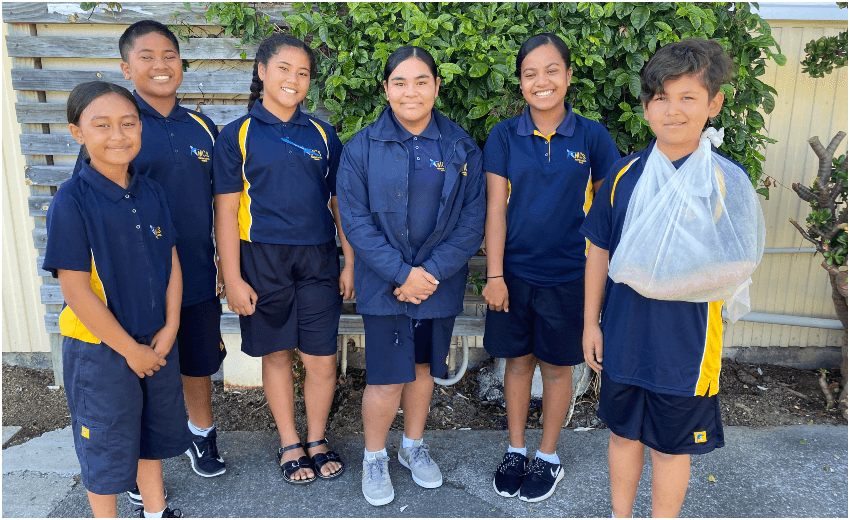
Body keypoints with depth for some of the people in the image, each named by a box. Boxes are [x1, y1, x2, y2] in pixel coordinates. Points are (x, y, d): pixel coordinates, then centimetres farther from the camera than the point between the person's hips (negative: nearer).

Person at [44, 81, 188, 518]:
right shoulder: (71, 202, -18)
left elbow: (171, 263, 4)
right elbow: (75, 290, -19)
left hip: (157, 342, 6)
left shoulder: (152, 194, -1)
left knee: (154, 432, 22)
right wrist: (130, 349, -15)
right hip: (100, 349, -5)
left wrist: (170, 328, -6)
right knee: (106, 445, 13)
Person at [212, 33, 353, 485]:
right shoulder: (237, 135, 0)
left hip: (318, 260, 2)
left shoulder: (322, 135, 7)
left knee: (322, 360, 3)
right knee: (276, 354, 11)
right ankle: (289, 445, 30)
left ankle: (317, 440, 27)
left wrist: (350, 262, 6)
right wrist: (233, 279, -8)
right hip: (262, 260, -1)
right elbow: (226, 211, -3)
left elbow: (340, 202, 10)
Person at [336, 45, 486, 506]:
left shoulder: (461, 149, 0)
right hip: (384, 286, -2)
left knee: (423, 368, 16)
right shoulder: (362, 148, -5)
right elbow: (355, 220, -9)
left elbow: (472, 220, -4)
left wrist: (431, 272, -14)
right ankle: (374, 458, 27)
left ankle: (414, 446, 40)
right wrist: (402, 274, -16)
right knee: (387, 379, 1)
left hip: (440, 284, 2)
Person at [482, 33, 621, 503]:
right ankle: (515, 451, 33)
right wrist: (494, 275, -9)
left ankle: (548, 458, 32)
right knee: (517, 360, 13)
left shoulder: (591, 137, -3)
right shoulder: (504, 136, -1)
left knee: (557, 366, 11)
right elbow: (495, 207, -4)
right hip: (514, 271, 1)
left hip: (566, 274, -1)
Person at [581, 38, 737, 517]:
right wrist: (591, 322, 7)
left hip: (684, 346, -3)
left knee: (671, 447, 15)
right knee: (623, 434, 20)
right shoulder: (624, 174, -2)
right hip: (623, 339, 3)